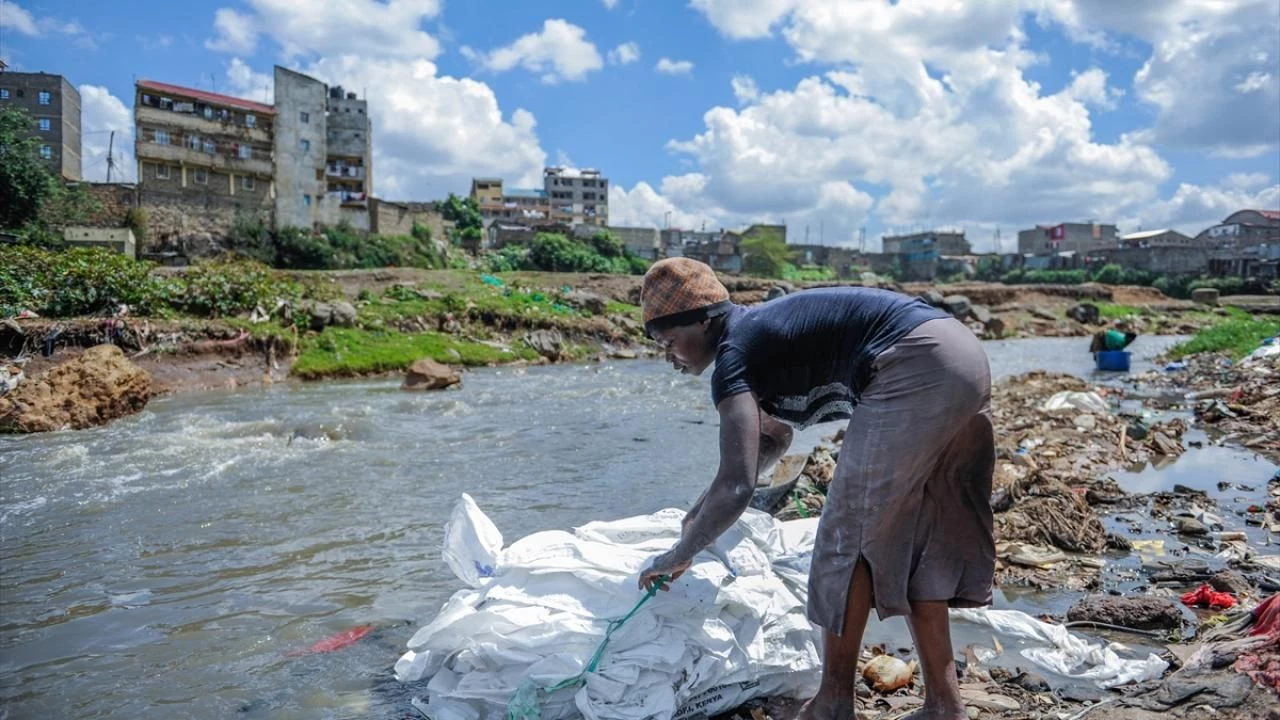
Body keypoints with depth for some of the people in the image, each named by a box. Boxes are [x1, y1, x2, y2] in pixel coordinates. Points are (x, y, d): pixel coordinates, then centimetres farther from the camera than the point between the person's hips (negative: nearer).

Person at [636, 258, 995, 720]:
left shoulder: (733, 355, -7)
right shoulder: (759, 331, 21)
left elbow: (737, 487, -15)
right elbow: (775, 438, 36)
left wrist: (680, 554, 0)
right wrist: (701, 510, 37)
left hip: (918, 371, -10)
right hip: (964, 359, 10)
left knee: (850, 534, 0)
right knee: (917, 535, 15)